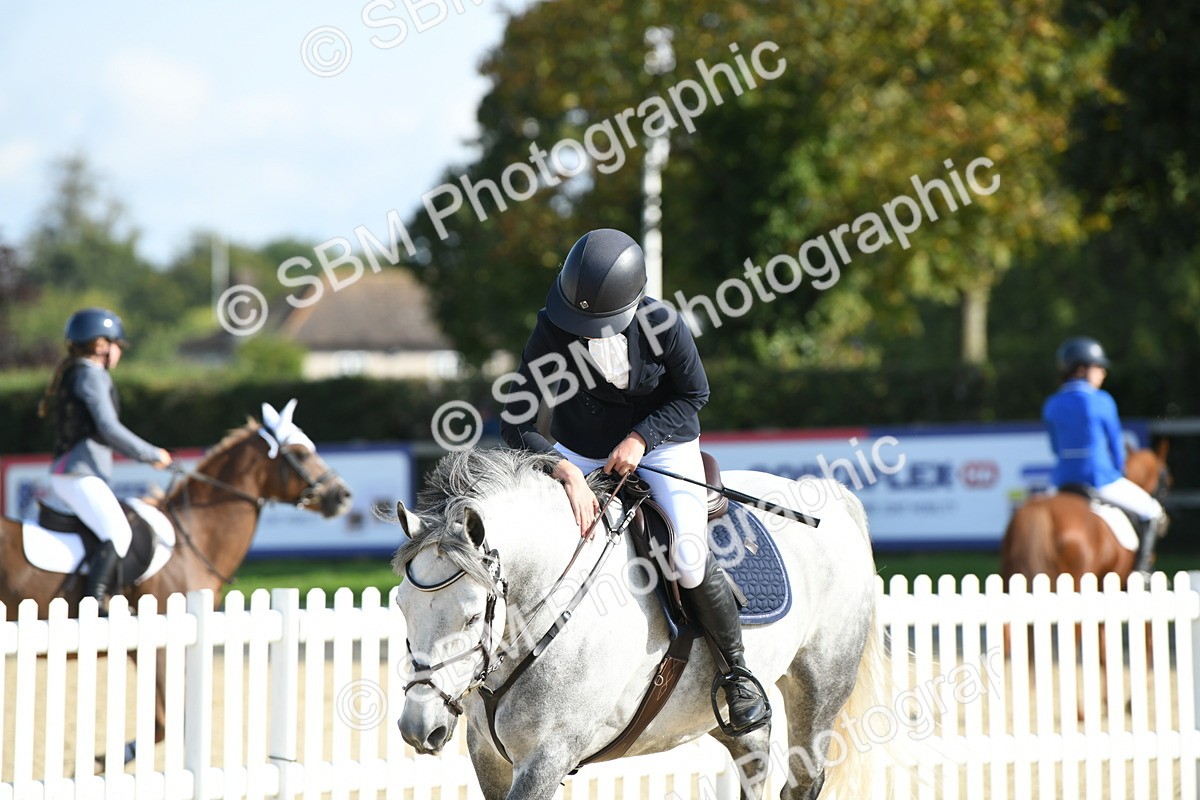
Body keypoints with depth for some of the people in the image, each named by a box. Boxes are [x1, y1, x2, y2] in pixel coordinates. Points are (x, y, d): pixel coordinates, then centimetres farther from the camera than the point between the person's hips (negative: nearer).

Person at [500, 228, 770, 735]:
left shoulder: (661, 324, -22)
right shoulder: (551, 334, -21)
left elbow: (693, 394, -6)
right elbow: (516, 425, -21)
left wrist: (640, 438, -20)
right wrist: (567, 474, -35)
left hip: (662, 443, -2)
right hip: (580, 454, 2)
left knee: (689, 558, -24)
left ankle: (738, 671, -1)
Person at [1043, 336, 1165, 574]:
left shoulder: (1051, 406, 5)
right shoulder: (1101, 401, -9)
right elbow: (1115, 443, -1)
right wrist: (1118, 473, 16)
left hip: (1064, 481, 5)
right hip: (1101, 479, -5)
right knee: (1151, 512, 13)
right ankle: (1140, 569, 3)